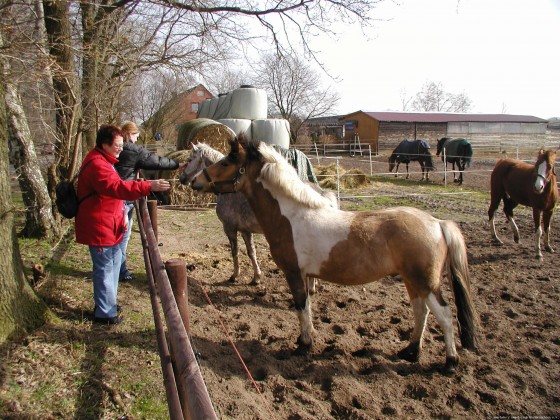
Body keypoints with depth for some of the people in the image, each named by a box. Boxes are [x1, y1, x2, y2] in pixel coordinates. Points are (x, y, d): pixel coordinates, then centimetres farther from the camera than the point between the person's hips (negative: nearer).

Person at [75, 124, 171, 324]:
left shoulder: (104, 161, 15)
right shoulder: (97, 165, -21)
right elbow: (118, 188, -35)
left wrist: (122, 213, 13)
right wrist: (149, 186, -40)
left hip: (109, 224, 11)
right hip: (99, 226, -11)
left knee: (114, 260, 20)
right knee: (105, 267, -2)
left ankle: (107, 303, 35)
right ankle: (105, 312, 10)